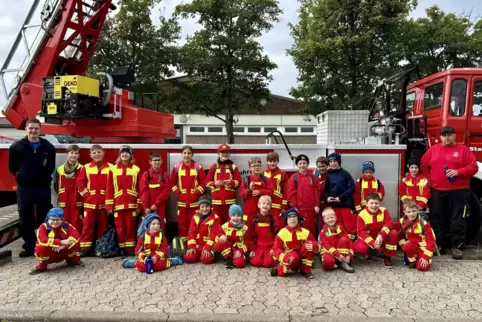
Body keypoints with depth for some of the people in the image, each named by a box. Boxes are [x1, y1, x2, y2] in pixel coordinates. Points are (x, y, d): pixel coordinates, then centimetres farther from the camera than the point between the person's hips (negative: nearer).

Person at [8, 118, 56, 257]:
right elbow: (12, 166, 8)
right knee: (25, 218, 5)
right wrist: (20, 176, 7)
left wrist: (44, 177, 7)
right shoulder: (17, 146, 1)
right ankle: (29, 246, 15)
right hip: (24, 188, 0)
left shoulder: (48, 147, 2)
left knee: (45, 217, 7)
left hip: (43, 187, 0)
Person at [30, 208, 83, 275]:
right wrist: (61, 242, -42)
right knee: (42, 247, -33)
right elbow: (42, 240, -37)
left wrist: (63, 245, -40)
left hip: (62, 253, 2)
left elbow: (76, 235, -26)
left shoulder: (66, 226, -12)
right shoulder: (43, 227, -18)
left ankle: (73, 260, 9)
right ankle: (41, 267, -4)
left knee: (75, 243, -21)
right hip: (49, 255, -2)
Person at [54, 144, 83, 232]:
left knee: (77, 226, -1)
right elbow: (56, 186, 15)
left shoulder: (81, 169, -3)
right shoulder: (60, 169, 8)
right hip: (64, 203, 3)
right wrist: (61, 195, 5)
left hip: (77, 203, -3)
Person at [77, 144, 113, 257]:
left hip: (104, 202, 0)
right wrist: (86, 195, -4)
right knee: (87, 225, 2)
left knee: (103, 225, 7)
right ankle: (85, 248, 7)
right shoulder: (86, 168, 5)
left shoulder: (110, 167, 1)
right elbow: (80, 182, 4)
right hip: (89, 202, 1)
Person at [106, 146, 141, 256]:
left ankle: (130, 248, 13)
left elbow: (139, 189, 3)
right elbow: (109, 189, 4)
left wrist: (139, 205, -1)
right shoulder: (113, 169, 6)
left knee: (130, 227, 3)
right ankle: (122, 248, 15)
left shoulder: (136, 169, 3)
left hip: (131, 204, -1)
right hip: (117, 204, 1)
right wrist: (109, 206, -1)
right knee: (120, 228, 4)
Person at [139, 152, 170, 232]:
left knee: (161, 227, 3)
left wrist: (156, 204, -12)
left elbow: (167, 191, -4)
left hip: (160, 207, 1)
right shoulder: (146, 174, 2)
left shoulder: (164, 175, 4)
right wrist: (145, 206, -14)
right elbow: (143, 191, -5)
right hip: (148, 207, -1)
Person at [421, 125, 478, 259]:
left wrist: (458, 172, -18)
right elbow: (423, 164, 14)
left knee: (458, 220, -2)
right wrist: (429, 179, 5)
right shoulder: (433, 149, 9)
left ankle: (457, 247, 6)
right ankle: (438, 245, 17)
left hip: (459, 192, -3)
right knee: (437, 219, 7)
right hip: (437, 191, 3)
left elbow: (473, 167, -5)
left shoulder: (463, 150, 1)